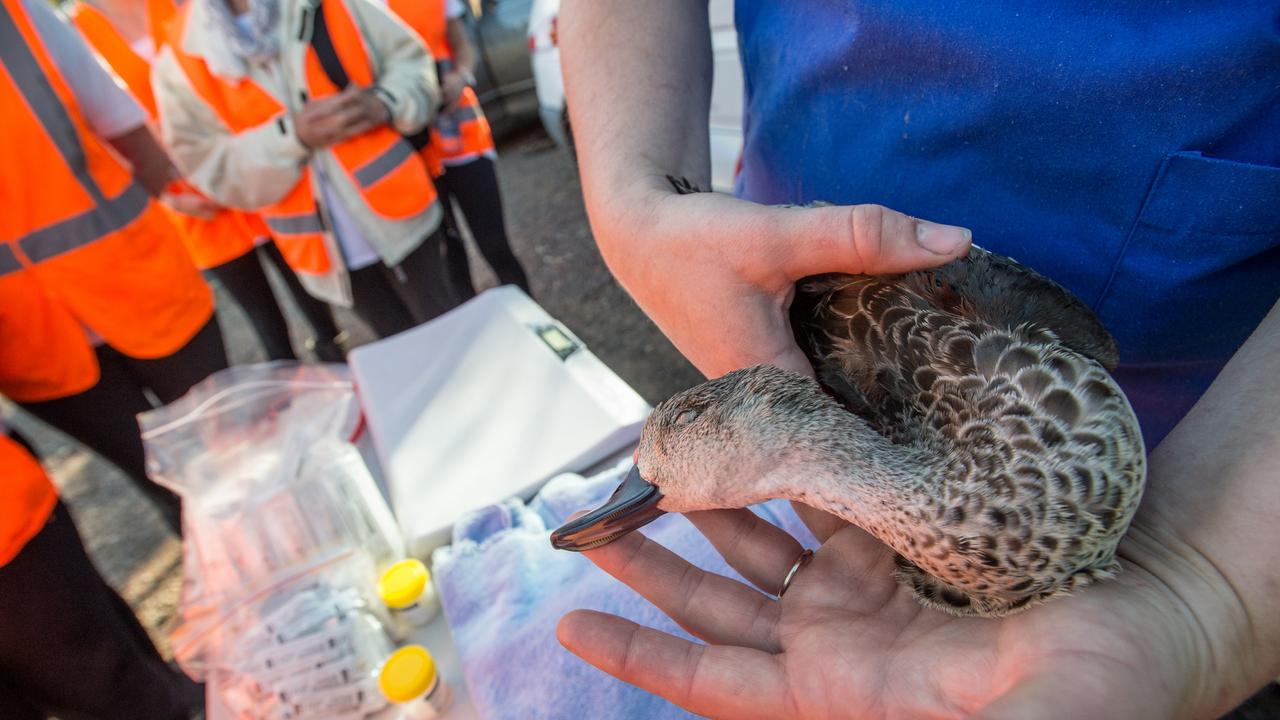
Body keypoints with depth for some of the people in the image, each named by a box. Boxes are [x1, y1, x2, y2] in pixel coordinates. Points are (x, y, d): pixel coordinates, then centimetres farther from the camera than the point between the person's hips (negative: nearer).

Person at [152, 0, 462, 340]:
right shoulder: (178, 63, -1)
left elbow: (411, 60, 4)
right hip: (322, 248, 1)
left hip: (398, 213, 0)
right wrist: (292, 136, -19)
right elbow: (207, 167, -4)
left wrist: (384, 103, -18)